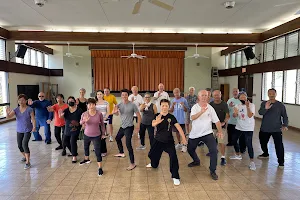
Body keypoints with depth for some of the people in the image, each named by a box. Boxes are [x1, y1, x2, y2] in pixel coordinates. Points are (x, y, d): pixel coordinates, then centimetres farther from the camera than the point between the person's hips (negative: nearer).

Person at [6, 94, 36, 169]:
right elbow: (8, 117, -12)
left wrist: (34, 127, -22)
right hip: (19, 131, 5)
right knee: (20, 146, 14)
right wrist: (7, 112, -33)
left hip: (28, 130, -5)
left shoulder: (29, 109, -11)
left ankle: (28, 162, -11)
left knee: (24, 144, -19)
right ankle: (25, 157, 42)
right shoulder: (16, 110, -1)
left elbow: (33, 119, -11)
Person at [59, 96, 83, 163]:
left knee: (72, 141, -16)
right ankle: (73, 152, 39)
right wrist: (61, 115, -41)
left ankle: (74, 156, -2)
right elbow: (61, 116, -19)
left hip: (75, 129, -6)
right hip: (67, 129, 6)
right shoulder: (66, 110, -2)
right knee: (65, 141, 16)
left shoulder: (79, 110, -10)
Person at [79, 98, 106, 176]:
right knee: (86, 148, 26)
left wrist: (103, 133, 6)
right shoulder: (84, 114, -14)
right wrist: (84, 121, -39)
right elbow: (81, 122, -17)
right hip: (86, 135, 3)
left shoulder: (99, 114, -15)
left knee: (98, 151, -6)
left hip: (96, 136, -3)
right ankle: (86, 159, 56)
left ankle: (100, 168, 6)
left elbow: (102, 124, -2)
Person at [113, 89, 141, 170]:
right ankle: (121, 153, 51)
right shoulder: (119, 105, -1)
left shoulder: (132, 105, -16)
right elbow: (116, 114, -15)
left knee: (128, 144, -13)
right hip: (122, 126, 7)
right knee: (117, 138, 26)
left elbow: (139, 116, -11)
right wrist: (115, 112, -39)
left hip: (129, 127, -7)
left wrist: (138, 126, -16)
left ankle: (132, 163, -5)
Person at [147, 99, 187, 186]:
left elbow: (178, 127, -12)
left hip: (169, 141, -2)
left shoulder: (171, 117, -9)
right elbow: (153, 124, -25)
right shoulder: (157, 116, -6)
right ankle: (154, 164, 53)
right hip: (158, 140, 3)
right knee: (152, 154, 17)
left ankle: (175, 177, -5)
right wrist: (157, 121, -48)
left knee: (173, 157, -18)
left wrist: (184, 138, -20)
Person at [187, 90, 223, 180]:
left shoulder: (210, 108, -3)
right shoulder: (195, 107, -8)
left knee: (214, 150, -17)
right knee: (190, 149, 17)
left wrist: (220, 131, -15)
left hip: (207, 133, -1)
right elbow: (192, 118, -27)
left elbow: (217, 121, -3)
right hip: (195, 134, 1)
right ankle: (196, 161, 47)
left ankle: (213, 171, -1)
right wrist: (201, 112, -42)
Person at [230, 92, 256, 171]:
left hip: (248, 128, -6)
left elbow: (250, 115, -24)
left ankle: (251, 162, -2)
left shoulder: (251, 105, -11)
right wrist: (235, 113, -28)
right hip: (239, 127, 6)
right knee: (234, 140, 16)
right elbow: (234, 116, -6)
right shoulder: (238, 106, 3)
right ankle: (238, 155, 38)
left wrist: (247, 106, -36)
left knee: (248, 144, -14)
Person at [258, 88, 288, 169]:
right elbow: (260, 113, -15)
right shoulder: (264, 104, 0)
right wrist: (265, 108, -34)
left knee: (279, 145, -10)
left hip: (277, 129, -3)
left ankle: (281, 161, 4)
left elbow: (285, 116, 0)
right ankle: (265, 154, 44)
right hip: (264, 129, 3)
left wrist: (285, 125, -15)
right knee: (263, 142, 17)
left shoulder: (280, 105, -3)